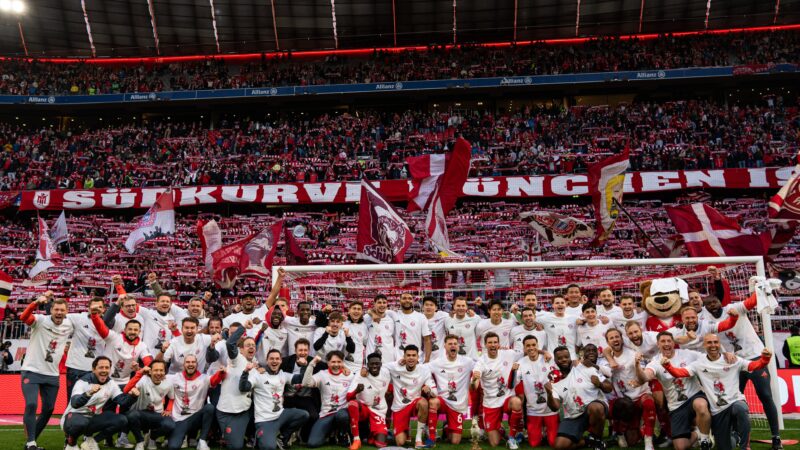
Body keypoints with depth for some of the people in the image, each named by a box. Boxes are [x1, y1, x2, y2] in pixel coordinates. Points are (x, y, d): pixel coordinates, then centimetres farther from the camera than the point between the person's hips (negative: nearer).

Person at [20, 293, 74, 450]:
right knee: (31, 405, -20)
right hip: (31, 371, -5)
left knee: (48, 409, 8)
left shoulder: (69, 325, 2)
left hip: (52, 375, 5)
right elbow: (23, 317, -32)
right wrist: (37, 302, -48)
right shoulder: (40, 321, -12)